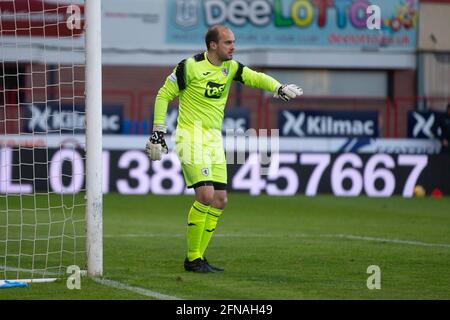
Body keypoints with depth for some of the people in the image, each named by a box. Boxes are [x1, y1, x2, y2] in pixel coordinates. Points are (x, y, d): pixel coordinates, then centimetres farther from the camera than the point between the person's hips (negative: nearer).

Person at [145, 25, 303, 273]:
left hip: (214, 139, 7)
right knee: (206, 195, -18)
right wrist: (157, 132, -7)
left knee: (220, 200, 5)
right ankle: (192, 259, -7)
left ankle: (198, 257, 14)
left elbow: (254, 77, -8)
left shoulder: (230, 67, 6)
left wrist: (278, 87, -28)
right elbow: (163, 95, -3)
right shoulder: (190, 66, -11)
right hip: (191, 137, -7)